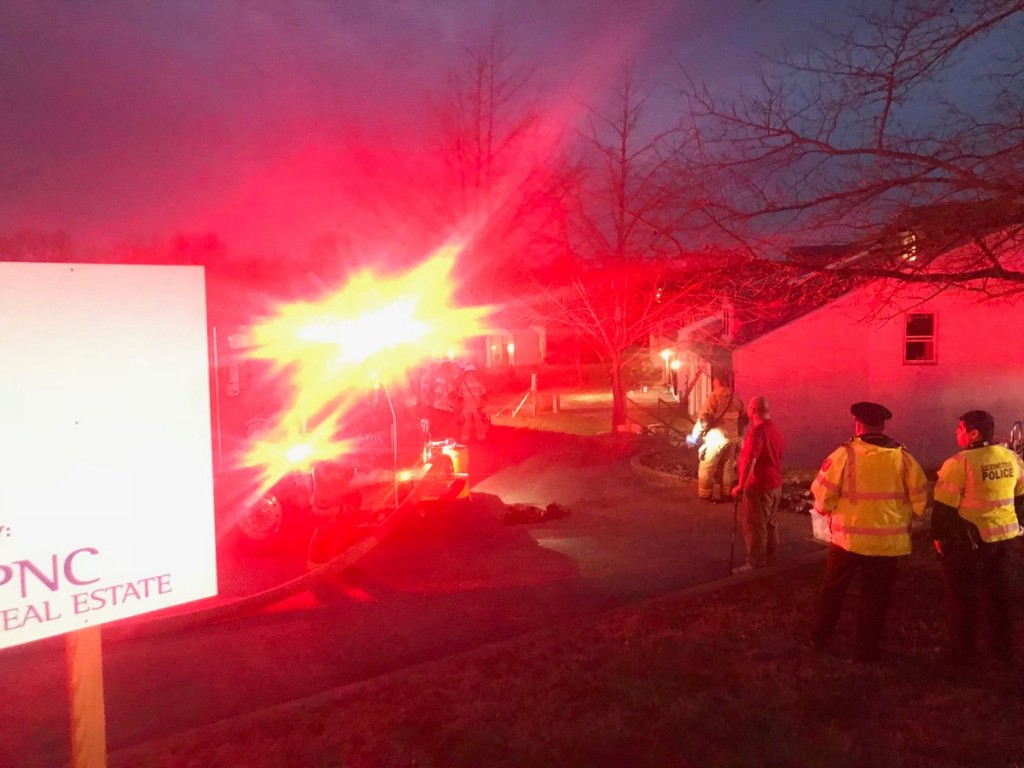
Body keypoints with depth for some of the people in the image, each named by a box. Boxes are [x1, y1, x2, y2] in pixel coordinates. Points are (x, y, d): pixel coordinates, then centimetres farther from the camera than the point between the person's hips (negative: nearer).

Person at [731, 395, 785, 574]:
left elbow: (749, 461, -26)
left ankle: (755, 563, 4)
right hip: (775, 484, 9)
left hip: (759, 486, -9)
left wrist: (741, 485, -20)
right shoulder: (776, 430, 8)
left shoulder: (757, 431, -22)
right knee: (769, 523, 18)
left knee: (755, 526, -1)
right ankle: (770, 557, 28)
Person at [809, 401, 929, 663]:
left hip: (848, 536, -1)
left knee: (833, 589, 18)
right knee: (876, 595, 14)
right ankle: (866, 650, 22)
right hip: (888, 540, 1)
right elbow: (920, 498, -1)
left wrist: (826, 509, 9)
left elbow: (822, 492, -11)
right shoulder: (903, 457, -4)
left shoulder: (845, 453, -12)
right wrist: (903, 518, 16)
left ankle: (820, 638, 30)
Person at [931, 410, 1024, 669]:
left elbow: (944, 506, -17)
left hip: (967, 540, -7)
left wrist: (938, 536, -4)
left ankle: (961, 654, 15)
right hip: (1002, 536, 7)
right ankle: (1003, 649, 32)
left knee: (962, 597, 6)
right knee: (997, 592, 21)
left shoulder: (960, 462, -20)